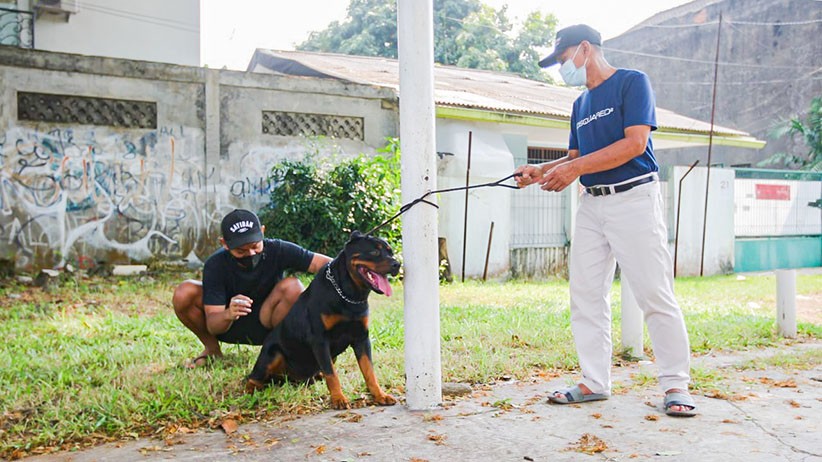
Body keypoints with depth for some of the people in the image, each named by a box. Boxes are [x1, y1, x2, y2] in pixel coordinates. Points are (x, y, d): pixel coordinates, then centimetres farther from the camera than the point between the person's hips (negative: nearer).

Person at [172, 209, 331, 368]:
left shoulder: (277, 250, -23)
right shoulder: (215, 265, -23)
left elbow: (323, 263, -29)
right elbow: (212, 326, -25)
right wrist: (228, 315, -49)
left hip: (264, 324, -1)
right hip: (227, 325, 1)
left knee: (293, 287, -29)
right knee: (183, 294, -25)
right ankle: (212, 349, 2)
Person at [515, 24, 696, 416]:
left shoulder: (632, 82, -4)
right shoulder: (580, 104, 18)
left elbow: (635, 143, -16)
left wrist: (575, 168, -18)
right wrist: (541, 171, 1)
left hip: (634, 199, -8)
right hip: (592, 205, 8)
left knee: (655, 295, -7)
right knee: (585, 297, 5)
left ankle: (676, 386, 2)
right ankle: (594, 382, 13)